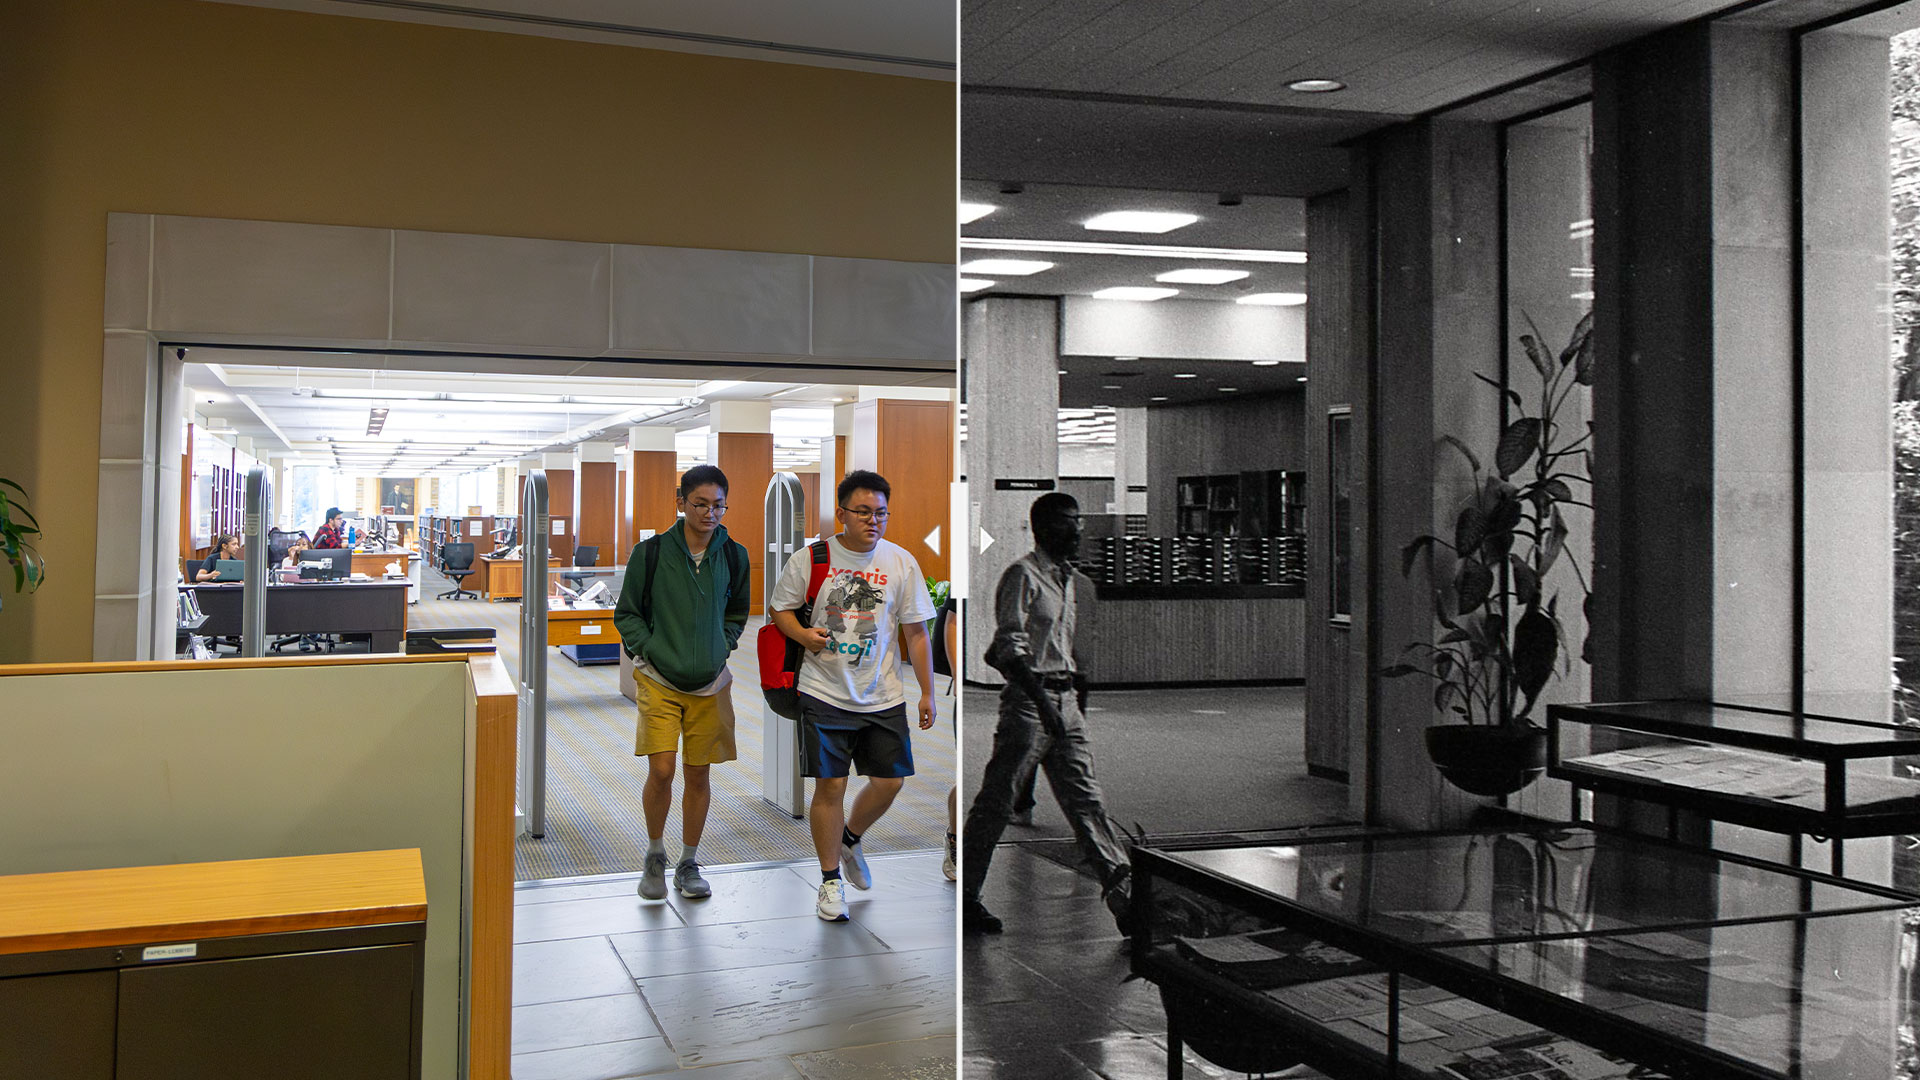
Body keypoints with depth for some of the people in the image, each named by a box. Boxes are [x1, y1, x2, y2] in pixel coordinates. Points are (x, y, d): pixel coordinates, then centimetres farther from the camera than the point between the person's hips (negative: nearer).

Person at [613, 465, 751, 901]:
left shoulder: (734, 557, 3)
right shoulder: (651, 552, -5)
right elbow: (627, 614, 4)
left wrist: (721, 650, 5)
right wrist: (651, 653, -6)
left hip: (710, 683, 3)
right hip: (659, 681, -2)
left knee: (698, 773, 7)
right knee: (661, 769, -10)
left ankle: (688, 863, 23)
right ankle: (655, 855, 14)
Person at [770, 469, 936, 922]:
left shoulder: (901, 562, 1)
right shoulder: (809, 558, -4)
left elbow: (915, 632, 6)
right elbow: (781, 608, 8)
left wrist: (927, 692, 4)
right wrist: (804, 635, -14)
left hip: (883, 697, 3)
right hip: (824, 694, -2)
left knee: (889, 782, 4)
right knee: (830, 784, -2)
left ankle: (849, 839, 34)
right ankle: (830, 880, 15)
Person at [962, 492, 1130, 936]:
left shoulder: (1066, 578, 17)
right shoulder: (1023, 574, -9)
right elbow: (1011, 647, -17)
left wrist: (1078, 686, 19)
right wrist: (1043, 702, -25)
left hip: (1065, 700, 8)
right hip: (1029, 700, -8)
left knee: (1085, 798, 5)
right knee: (996, 800, 0)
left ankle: (1122, 892, 3)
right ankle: (965, 896, 9)